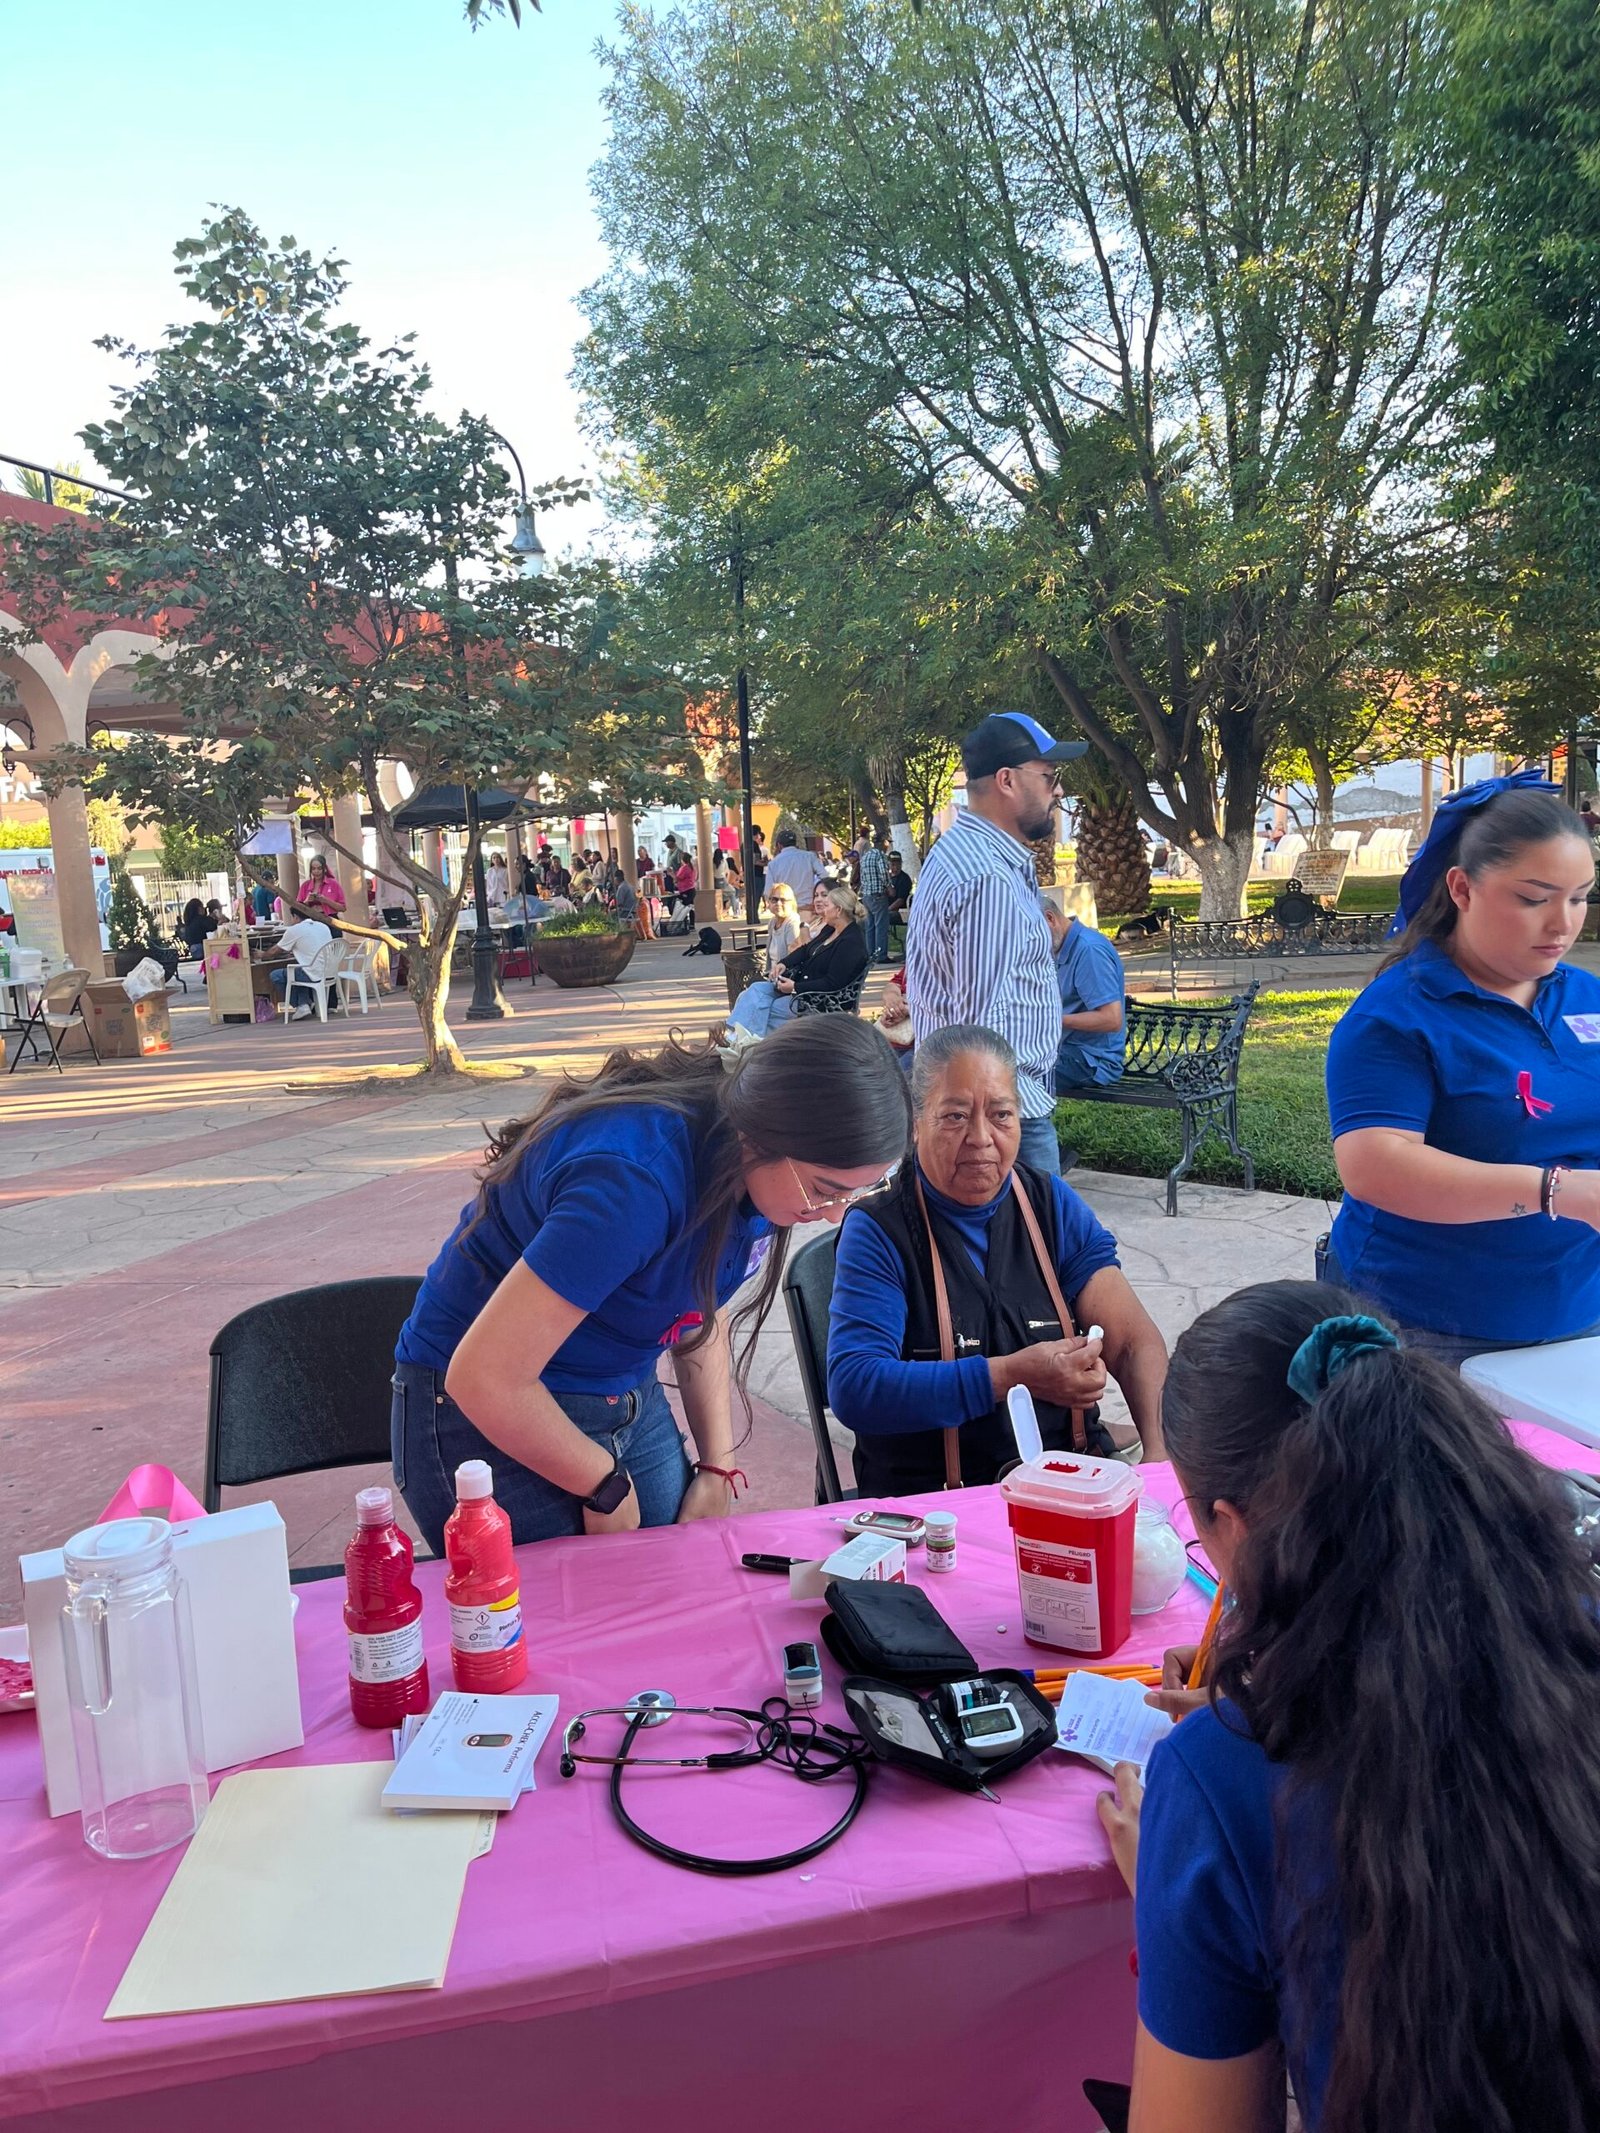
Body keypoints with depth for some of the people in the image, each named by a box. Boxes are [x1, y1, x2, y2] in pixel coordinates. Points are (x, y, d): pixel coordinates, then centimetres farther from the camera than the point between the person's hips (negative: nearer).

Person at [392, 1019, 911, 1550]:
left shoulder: (753, 1169, -10)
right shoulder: (634, 1181, -35)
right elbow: (484, 1380, -32)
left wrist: (718, 1468, -1)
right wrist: (607, 1488, -16)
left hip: (629, 1402, 7)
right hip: (489, 1424, -6)